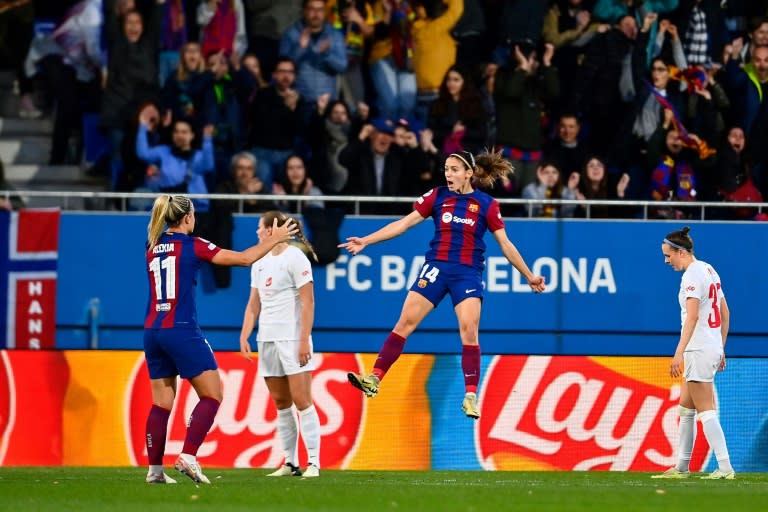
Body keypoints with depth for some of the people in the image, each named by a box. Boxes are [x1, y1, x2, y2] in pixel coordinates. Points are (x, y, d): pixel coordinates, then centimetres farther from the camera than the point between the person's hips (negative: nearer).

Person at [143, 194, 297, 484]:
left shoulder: (153, 248, 11)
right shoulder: (192, 245, -5)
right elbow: (245, 258, -2)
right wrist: (274, 239, 12)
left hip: (153, 331, 6)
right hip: (182, 331, -6)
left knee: (161, 403, 10)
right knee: (212, 395, 2)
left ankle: (154, 469, 7)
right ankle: (188, 456, -11)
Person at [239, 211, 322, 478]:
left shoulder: (295, 258, -7)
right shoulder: (260, 263, 15)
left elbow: (308, 302, -11)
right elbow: (254, 304, 18)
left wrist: (305, 341, -16)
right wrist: (244, 337, 8)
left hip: (292, 338, -7)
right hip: (267, 340, 7)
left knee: (301, 400, -9)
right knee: (281, 403, 7)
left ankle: (313, 463, -8)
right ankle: (290, 463, 10)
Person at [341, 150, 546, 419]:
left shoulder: (486, 204, 0)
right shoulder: (437, 196, 4)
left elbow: (505, 244, 7)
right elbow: (404, 223, 6)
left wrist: (529, 276, 8)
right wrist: (365, 241, 1)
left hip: (468, 273, -2)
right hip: (436, 267, 2)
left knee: (469, 329, -13)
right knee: (405, 322, -5)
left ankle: (471, 396, -6)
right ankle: (374, 379, -5)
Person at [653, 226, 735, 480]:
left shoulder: (693, 273, -13)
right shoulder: (709, 270, 15)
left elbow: (692, 315, -24)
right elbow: (725, 314, 19)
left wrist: (679, 352, -29)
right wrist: (720, 350, 24)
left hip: (699, 349, -10)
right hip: (713, 346, 10)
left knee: (705, 411, -8)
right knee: (685, 409, 14)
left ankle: (725, 468, -11)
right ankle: (681, 467, 18)